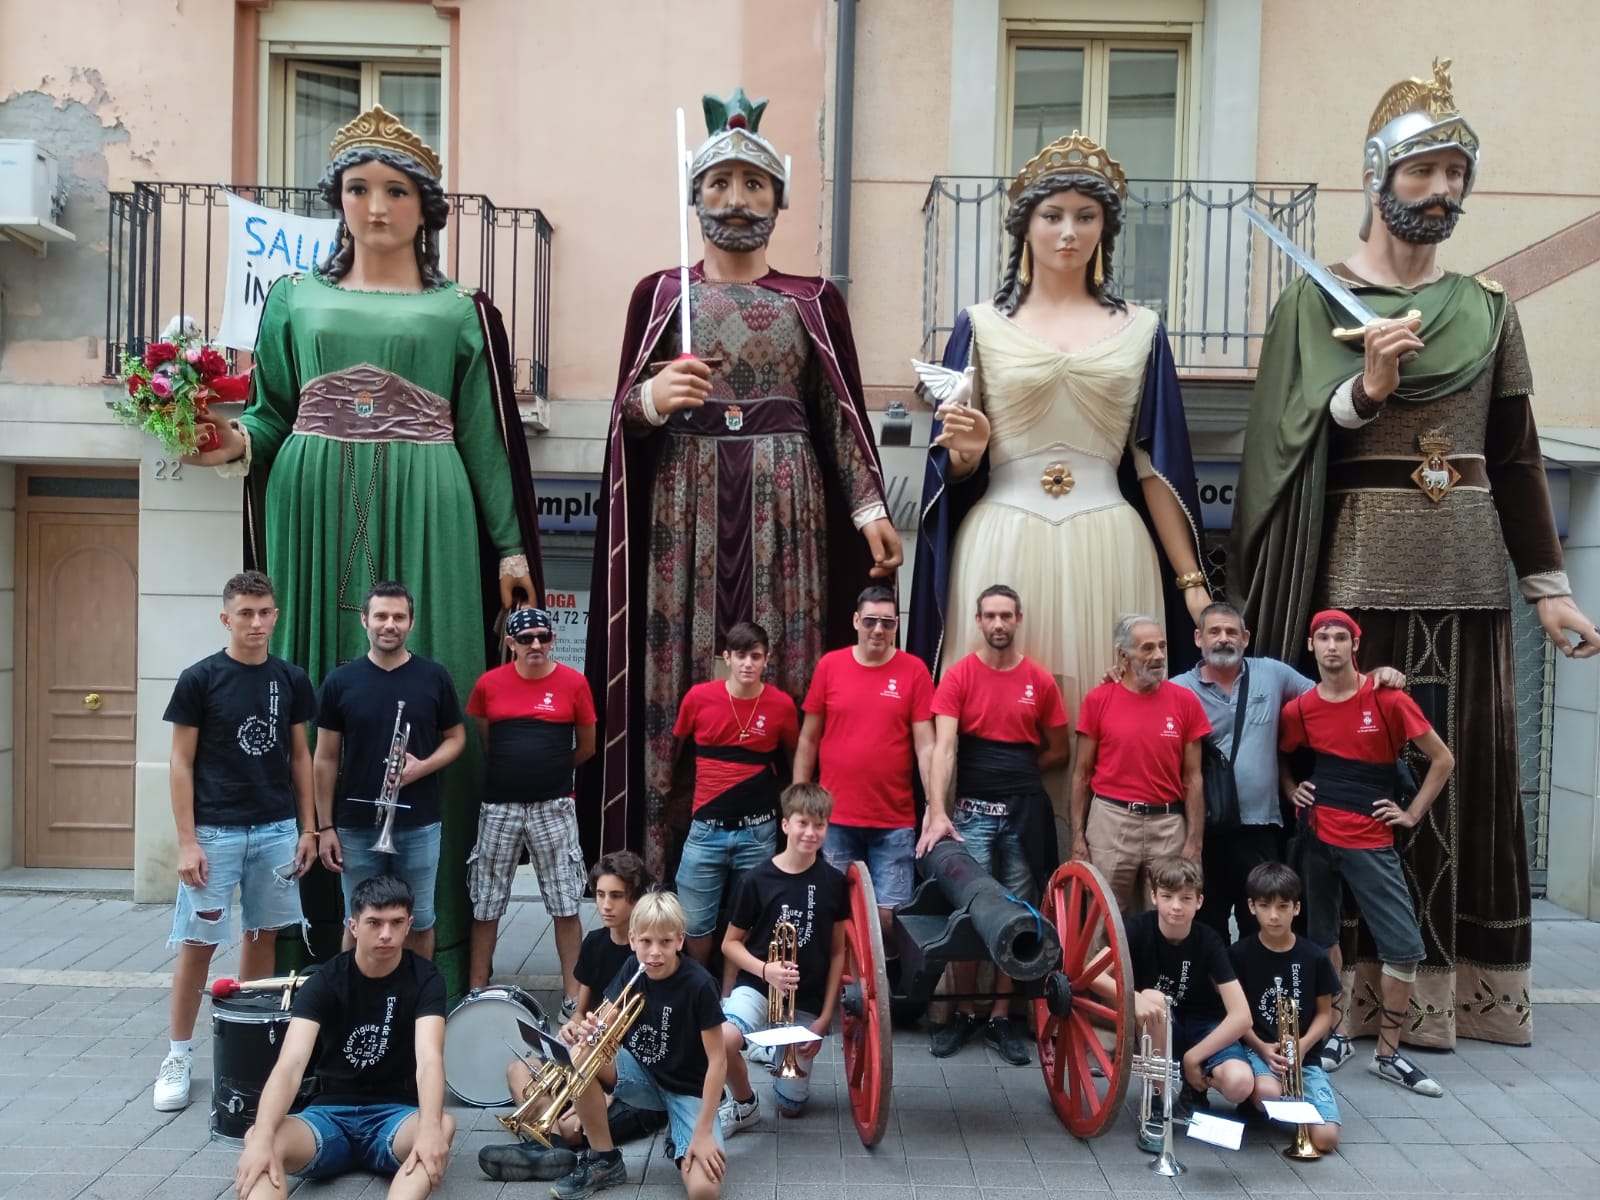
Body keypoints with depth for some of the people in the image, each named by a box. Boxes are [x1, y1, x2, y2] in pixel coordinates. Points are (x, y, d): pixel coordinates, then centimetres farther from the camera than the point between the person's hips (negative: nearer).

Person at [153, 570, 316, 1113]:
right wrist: (186, 841, -10)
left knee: (263, 934, 11)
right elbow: (181, 764, -5)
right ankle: (179, 1054, 15)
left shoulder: (292, 679, 4)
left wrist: (307, 828, 6)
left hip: (277, 829, 3)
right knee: (198, 942, 1)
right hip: (215, 831, -3)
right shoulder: (200, 679, -6)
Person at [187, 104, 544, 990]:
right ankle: (320, 936, 6)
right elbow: (273, 412, 14)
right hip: (317, 516, 2)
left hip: (425, 520, -1)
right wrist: (236, 443, -8)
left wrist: (510, 546, 2)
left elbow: (485, 435, 8)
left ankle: (431, 944, 3)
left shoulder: (459, 310, 12)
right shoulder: (296, 298, 17)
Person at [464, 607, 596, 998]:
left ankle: (573, 994, 13)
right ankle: (477, 990, 23)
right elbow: (478, 741, 14)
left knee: (565, 904, 4)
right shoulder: (489, 683, 0)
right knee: (485, 902, 9)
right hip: (499, 806, 2)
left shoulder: (574, 682, -4)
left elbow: (587, 747, 6)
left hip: (554, 807, -1)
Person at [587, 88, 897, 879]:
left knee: (782, 670, -1)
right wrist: (652, 398, -15)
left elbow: (842, 414, 7)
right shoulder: (659, 294, 9)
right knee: (682, 674, -1)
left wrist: (870, 508, -4)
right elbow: (624, 416, 7)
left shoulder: (816, 301, 9)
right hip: (685, 506, 0)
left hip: (784, 504, 0)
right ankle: (673, 868, 8)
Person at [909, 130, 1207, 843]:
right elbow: (955, 468, 9)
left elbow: (1156, 465, 9)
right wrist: (965, 451, -15)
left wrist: (1191, 580, 5)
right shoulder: (982, 325, 8)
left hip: (1107, 549, 1)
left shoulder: (1139, 331, 12)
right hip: (1002, 545, -1)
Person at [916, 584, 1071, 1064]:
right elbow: (944, 747, -13)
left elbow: (1059, 751, 12)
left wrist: (1015, 771, 1)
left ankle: (1001, 1017, 19)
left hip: (1025, 813, 2)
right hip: (972, 812, -2)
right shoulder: (958, 677, -3)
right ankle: (962, 1012, 18)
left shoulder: (1041, 681, 3)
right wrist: (937, 811, -24)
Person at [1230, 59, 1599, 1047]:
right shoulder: (1317, 301, 2)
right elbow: (1289, 441, -7)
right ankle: (1379, 979, 8)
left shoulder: (1488, 310, 13)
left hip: (1466, 565, 4)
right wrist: (1366, 389, -24)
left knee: (1469, 764, 6)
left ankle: (1468, 980, 18)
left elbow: (1519, 456, 13)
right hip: (1360, 558, -4)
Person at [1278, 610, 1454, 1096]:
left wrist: (1412, 813, -2)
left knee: (1404, 946, -3)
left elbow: (1443, 759, 0)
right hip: (1316, 838, 2)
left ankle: (1388, 1054, 12)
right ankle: (1340, 1032, 29)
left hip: (1371, 841, -2)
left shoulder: (1388, 701, -7)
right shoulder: (1298, 710, 0)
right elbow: (1278, 757, 21)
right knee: (1322, 937, 11)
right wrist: (1293, 791, 5)